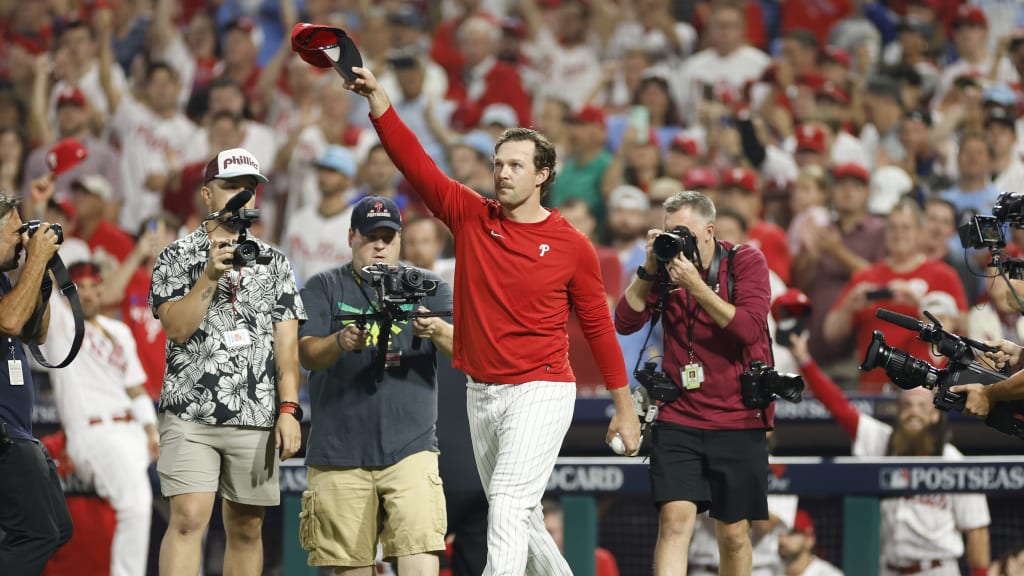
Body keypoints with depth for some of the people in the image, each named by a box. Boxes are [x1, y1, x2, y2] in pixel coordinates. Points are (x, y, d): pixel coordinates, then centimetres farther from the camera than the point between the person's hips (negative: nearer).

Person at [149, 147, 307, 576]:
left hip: (256, 417, 3)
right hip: (191, 412, -3)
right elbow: (177, 327, -7)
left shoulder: (274, 263, 13)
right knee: (188, 520, -14)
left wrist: (288, 410, -2)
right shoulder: (178, 256, 6)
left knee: (246, 529, 4)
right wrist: (211, 274, -14)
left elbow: (286, 342, 7)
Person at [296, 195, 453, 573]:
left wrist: (437, 331, -25)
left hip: (409, 448, 0)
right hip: (339, 454, 0)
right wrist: (341, 342, -27)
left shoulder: (428, 287, 11)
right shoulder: (324, 287, 9)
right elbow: (306, 354, -5)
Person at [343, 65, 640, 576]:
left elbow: (598, 324, 3)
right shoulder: (471, 217, 4)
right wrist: (377, 98, -16)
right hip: (481, 394, 5)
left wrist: (624, 406, 6)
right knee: (520, 519, 14)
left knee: (507, 510, -19)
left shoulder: (571, 246, -4)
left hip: (540, 393, -5)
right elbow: (414, 161, -4)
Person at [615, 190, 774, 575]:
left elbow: (749, 328, -16)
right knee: (675, 519, -15)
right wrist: (649, 269, -10)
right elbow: (625, 323, -1)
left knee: (733, 533, 6)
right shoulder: (668, 268, 6)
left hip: (737, 421, -1)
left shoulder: (746, 262, -2)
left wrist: (696, 286, -20)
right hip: (678, 420, 1)